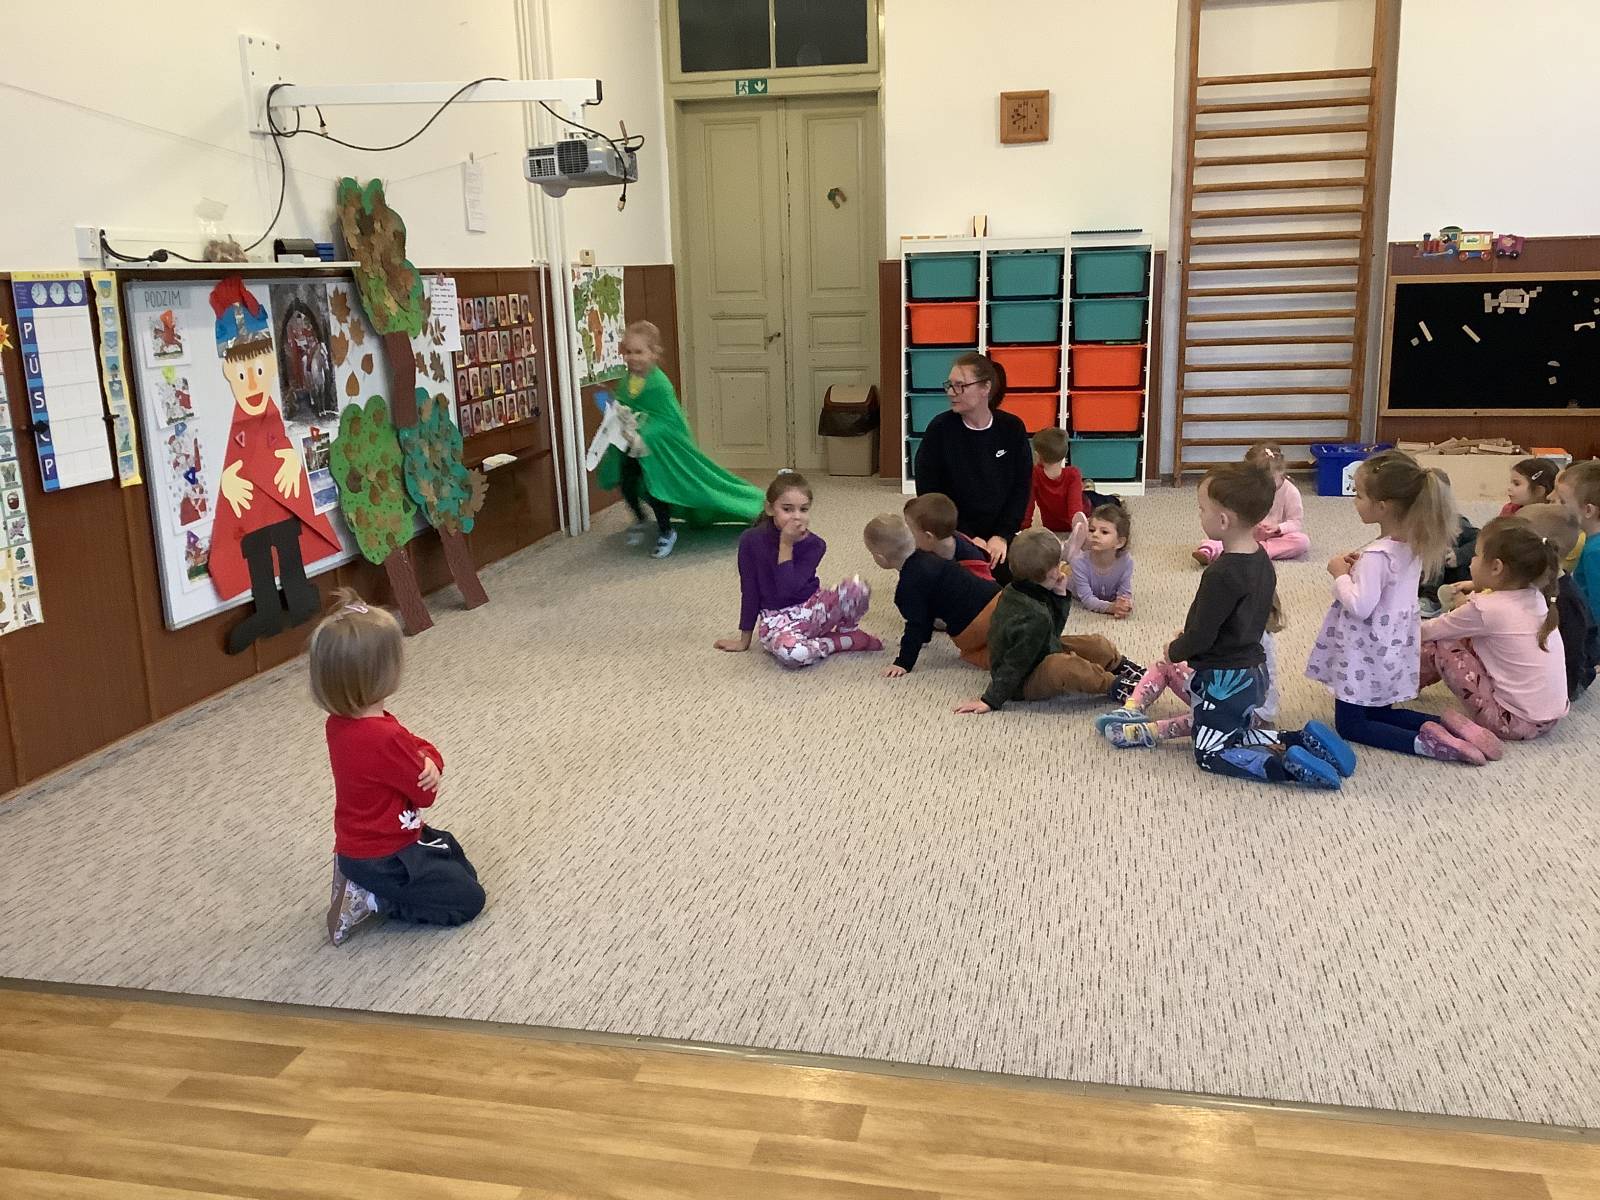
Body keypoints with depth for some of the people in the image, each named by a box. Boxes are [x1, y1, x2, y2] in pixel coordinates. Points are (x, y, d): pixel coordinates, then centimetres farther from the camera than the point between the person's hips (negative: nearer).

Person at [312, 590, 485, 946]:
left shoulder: (339, 722, -5)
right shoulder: (384, 739, -34)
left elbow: (417, 744, 2)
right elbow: (426, 793, -19)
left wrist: (429, 761, -19)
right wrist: (429, 770, 1)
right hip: (383, 859, -9)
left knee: (460, 863, 22)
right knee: (469, 899, 1)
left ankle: (363, 885, 14)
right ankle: (371, 900, -2)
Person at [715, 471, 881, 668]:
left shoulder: (814, 544, -8)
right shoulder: (751, 540, -10)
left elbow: (788, 589, -20)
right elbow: (749, 591, -2)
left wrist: (786, 545, -21)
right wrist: (745, 639, 3)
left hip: (813, 608, 2)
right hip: (777, 620, -2)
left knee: (857, 585, -27)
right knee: (789, 652, -40)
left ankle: (847, 630, 5)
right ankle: (848, 641, -11)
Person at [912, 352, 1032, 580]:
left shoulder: (1012, 428, -2)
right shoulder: (940, 429, -9)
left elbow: (1021, 487, 1)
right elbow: (929, 493, -8)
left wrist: (1002, 536, -11)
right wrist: (967, 538, -13)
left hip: (1000, 537, 2)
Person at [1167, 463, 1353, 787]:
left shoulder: (1221, 574, -27)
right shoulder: (1261, 559, 2)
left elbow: (1201, 636, -23)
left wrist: (1174, 651, -2)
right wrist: (1187, 640, 14)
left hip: (1223, 679, -9)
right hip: (1253, 671, 9)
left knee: (1212, 754, 3)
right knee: (1238, 734, 27)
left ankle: (1287, 766, -14)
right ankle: (1302, 740, 7)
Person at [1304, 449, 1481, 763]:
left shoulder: (1377, 555, -28)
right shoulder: (1414, 543, -2)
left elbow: (1360, 606, -29)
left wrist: (1341, 573, -16)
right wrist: (1361, 567, -1)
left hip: (1366, 653, -8)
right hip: (1393, 649, 8)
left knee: (1349, 724, 6)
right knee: (1379, 712, 25)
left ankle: (1424, 742, -12)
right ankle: (1446, 725, 5)